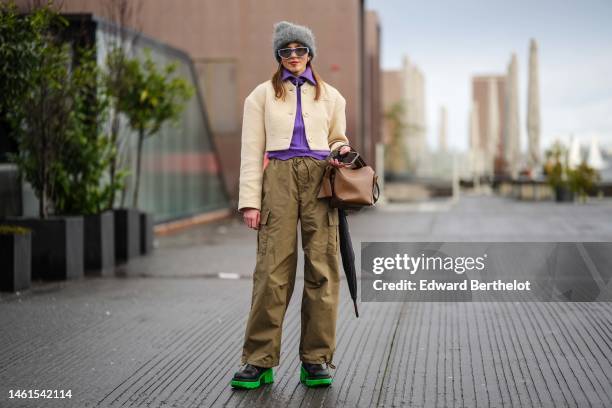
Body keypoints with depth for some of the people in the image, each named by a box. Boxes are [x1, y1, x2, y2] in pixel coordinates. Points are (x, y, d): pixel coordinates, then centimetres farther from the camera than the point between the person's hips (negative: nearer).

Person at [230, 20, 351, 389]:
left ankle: (317, 360, 5)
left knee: (322, 269, -3)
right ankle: (259, 361, -1)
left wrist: (342, 152, -1)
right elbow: (252, 150, 6)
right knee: (273, 269, -7)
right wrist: (250, 200, -3)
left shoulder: (331, 96, 17)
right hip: (279, 179, -2)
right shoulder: (262, 95, 11)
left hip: (321, 180, 2)